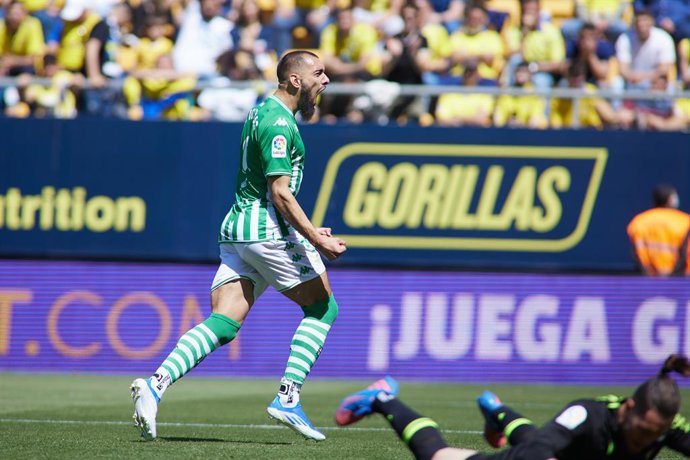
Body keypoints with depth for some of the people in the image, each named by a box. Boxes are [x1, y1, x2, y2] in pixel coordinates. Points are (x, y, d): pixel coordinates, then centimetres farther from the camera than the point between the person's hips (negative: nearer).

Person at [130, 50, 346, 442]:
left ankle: (156, 384, -19)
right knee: (323, 307, 7)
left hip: (236, 229, 9)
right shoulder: (279, 123, -13)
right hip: (268, 230, -9)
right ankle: (288, 398, 0)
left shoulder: (262, 112, 18)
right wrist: (316, 238, -19)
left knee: (221, 325, -1)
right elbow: (280, 192, -19)